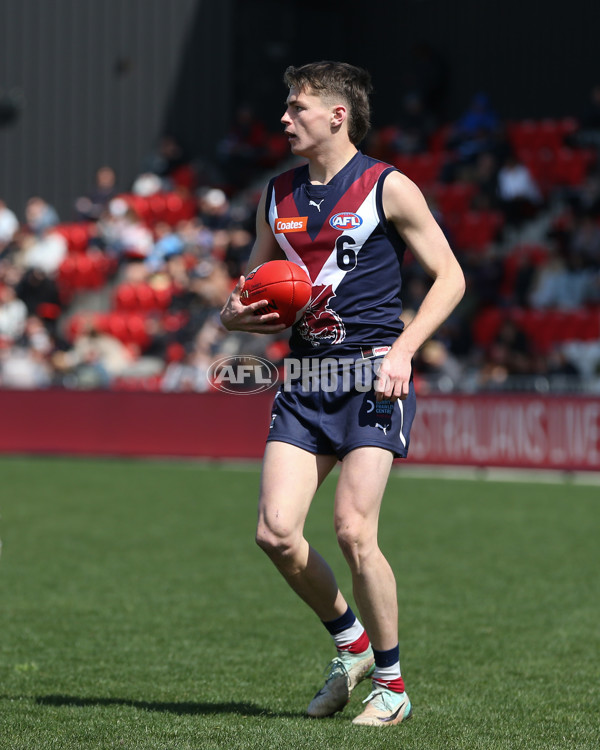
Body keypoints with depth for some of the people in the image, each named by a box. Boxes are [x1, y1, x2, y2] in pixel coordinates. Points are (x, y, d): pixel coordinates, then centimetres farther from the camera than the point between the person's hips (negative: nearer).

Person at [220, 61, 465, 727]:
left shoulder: (388, 188, -2)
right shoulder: (277, 197, 14)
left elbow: (450, 276, 1)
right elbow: (251, 285, 25)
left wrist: (402, 348, -12)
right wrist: (235, 315, 1)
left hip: (371, 377, -5)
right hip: (305, 381, 5)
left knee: (353, 533, -15)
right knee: (275, 532, -7)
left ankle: (391, 683, 3)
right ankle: (351, 642, 18)